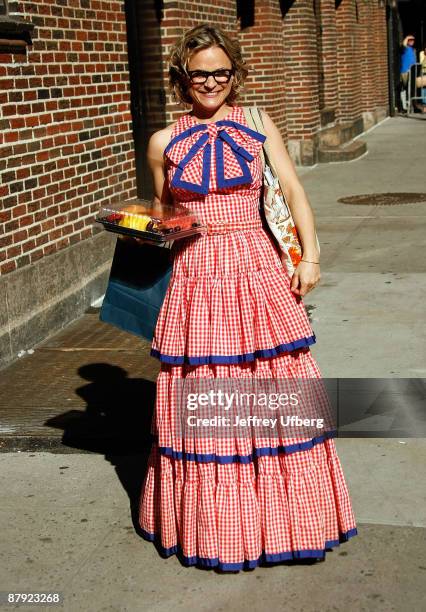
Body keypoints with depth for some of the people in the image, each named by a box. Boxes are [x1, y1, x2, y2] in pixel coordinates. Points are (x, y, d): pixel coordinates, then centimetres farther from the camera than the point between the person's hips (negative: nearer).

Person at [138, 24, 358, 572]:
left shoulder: (258, 126, 5)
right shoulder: (164, 143, 7)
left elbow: (294, 193, 1)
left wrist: (310, 256, -8)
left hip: (258, 270, 0)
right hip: (195, 276, 1)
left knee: (275, 390, 3)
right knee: (202, 397, 4)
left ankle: (278, 513, 23)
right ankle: (214, 525, 23)